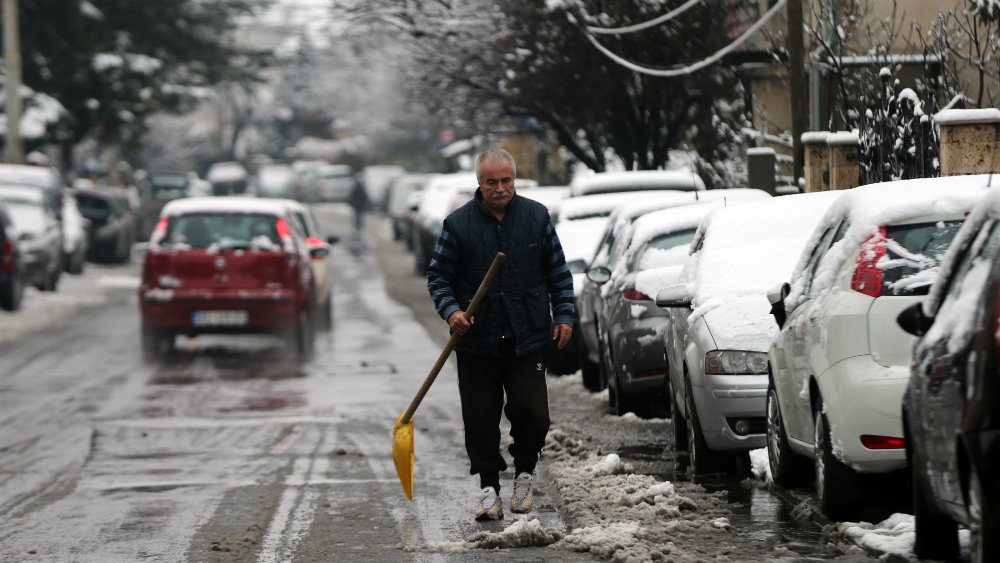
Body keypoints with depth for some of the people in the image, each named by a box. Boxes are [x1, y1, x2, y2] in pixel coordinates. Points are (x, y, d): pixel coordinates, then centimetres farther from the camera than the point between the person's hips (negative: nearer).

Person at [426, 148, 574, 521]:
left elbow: (558, 271, 12)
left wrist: (564, 315, 4)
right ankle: (489, 487, 12)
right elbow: (438, 277, 2)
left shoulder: (537, 217, 5)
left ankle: (524, 474, 17)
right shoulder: (459, 224, -1)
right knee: (480, 420, 0)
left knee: (532, 413, -6)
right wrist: (451, 310, -15)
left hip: (528, 340, 1)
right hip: (477, 343, -1)